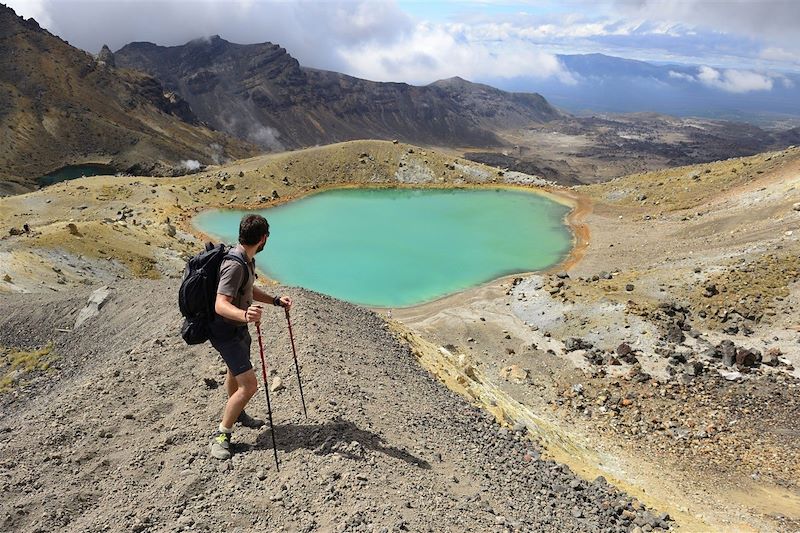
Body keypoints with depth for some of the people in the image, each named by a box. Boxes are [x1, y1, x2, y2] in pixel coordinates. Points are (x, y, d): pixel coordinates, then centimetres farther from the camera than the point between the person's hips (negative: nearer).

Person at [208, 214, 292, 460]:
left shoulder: (246, 259, 1)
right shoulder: (235, 265, -30)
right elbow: (220, 305, -37)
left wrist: (275, 300, 7)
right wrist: (244, 315, -55)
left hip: (238, 327, 10)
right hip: (225, 331, -10)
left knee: (235, 372, 29)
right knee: (249, 385, -13)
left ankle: (237, 414, 52)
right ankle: (221, 435, 3)